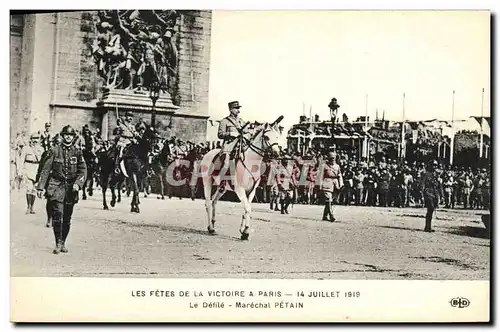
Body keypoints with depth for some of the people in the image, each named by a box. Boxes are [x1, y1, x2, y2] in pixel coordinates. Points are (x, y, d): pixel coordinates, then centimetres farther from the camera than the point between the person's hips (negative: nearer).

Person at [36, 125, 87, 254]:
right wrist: (40, 187, -2)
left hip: (71, 189, 2)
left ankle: (63, 243, 21)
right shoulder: (54, 151, 2)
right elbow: (45, 169, 3)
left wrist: (78, 183, -11)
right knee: (57, 215, -15)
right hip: (56, 187, -2)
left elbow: (83, 170, 5)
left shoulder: (77, 152, 7)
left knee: (67, 218, 8)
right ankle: (58, 243, -9)